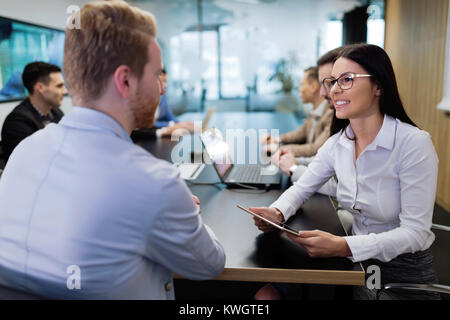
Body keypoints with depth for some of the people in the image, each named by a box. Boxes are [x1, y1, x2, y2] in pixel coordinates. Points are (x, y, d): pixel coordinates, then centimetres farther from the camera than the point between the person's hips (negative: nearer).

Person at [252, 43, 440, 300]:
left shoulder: (414, 144, -21)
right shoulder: (337, 143, -3)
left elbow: (415, 232, -23)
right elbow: (301, 189, 6)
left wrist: (343, 247, -35)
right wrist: (277, 214, -17)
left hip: (405, 272, -4)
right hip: (358, 261, 5)